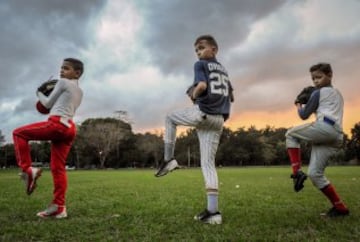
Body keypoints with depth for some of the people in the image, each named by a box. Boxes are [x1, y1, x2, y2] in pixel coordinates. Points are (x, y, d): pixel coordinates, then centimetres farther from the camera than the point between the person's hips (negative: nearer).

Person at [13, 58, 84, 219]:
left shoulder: (63, 82, 3)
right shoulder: (79, 92, 26)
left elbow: (48, 104, 9)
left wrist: (39, 94, 27)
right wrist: (52, 92, 31)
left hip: (57, 124, -8)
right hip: (70, 128, 8)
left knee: (18, 133, 5)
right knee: (58, 167, 6)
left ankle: (27, 169, -6)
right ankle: (59, 207, 4)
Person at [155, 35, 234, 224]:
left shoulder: (200, 65, 2)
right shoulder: (223, 70, 25)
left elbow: (202, 85, -17)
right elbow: (231, 97, 25)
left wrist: (193, 94, 2)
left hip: (201, 113, -6)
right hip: (219, 120, 7)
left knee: (170, 118, 23)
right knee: (208, 163, 6)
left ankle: (168, 159, 13)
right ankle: (213, 211, -1)